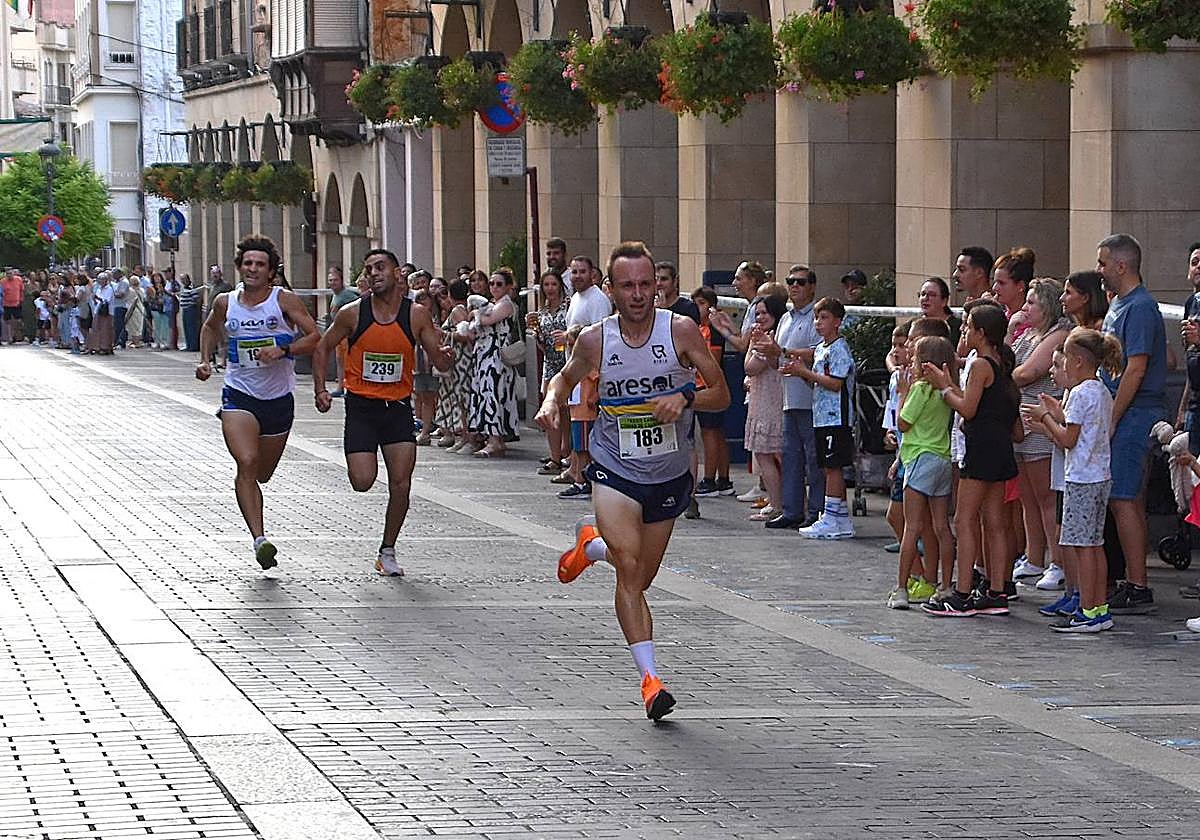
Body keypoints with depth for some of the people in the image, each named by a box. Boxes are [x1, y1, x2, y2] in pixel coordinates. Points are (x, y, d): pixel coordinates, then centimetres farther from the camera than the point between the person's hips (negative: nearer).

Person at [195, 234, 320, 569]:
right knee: (247, 463, -22)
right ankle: (259, 539, -28)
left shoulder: (284, 300, -6)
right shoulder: (225, 302, 2)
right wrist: (205, 361, 11)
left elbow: (314, 336, -9)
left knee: (262, 474, 14)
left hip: (279, 398, 1)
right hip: (239, 394, -1)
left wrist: (282, 350, -23)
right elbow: (210, 328, 25)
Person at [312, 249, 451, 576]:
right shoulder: (352, 313, -7)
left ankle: (387, 552, 11)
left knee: (401, 484, -5)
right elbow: (323, 348, 7)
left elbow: (439, 363, 0)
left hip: (398, 407, 1)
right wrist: (320, 390, -3)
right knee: (362, 482, -11)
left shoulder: (417, 314, -5)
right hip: (361, 405, -1)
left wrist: (443, 355, -24)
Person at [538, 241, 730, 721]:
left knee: (641, 577, 15)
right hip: (615, 470, -2)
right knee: (629, 568, -21)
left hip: (670, 475, 2)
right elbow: (567, 377, 14)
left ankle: (591, 545, 48)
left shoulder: (681, 331, -11)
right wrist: (551, 402, -8)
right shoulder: (595, 340, -8)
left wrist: (685, 397, -26)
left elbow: (721, 394, -7)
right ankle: (650, 678, -18)